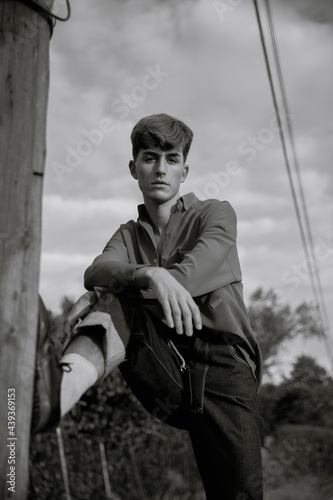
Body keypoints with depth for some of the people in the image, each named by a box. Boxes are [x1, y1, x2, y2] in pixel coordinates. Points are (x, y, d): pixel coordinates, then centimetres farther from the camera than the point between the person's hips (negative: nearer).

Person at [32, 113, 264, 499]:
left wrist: (101, 294, -19)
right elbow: (97, 271, -5)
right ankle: (58, 391, -45)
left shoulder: (215, 213, 11)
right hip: (165, 371, 2)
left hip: (222, 361, -2)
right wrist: (150, 275, -29)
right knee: (113, 305, -22)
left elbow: (197, 270, -11)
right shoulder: (128, 235, 20)